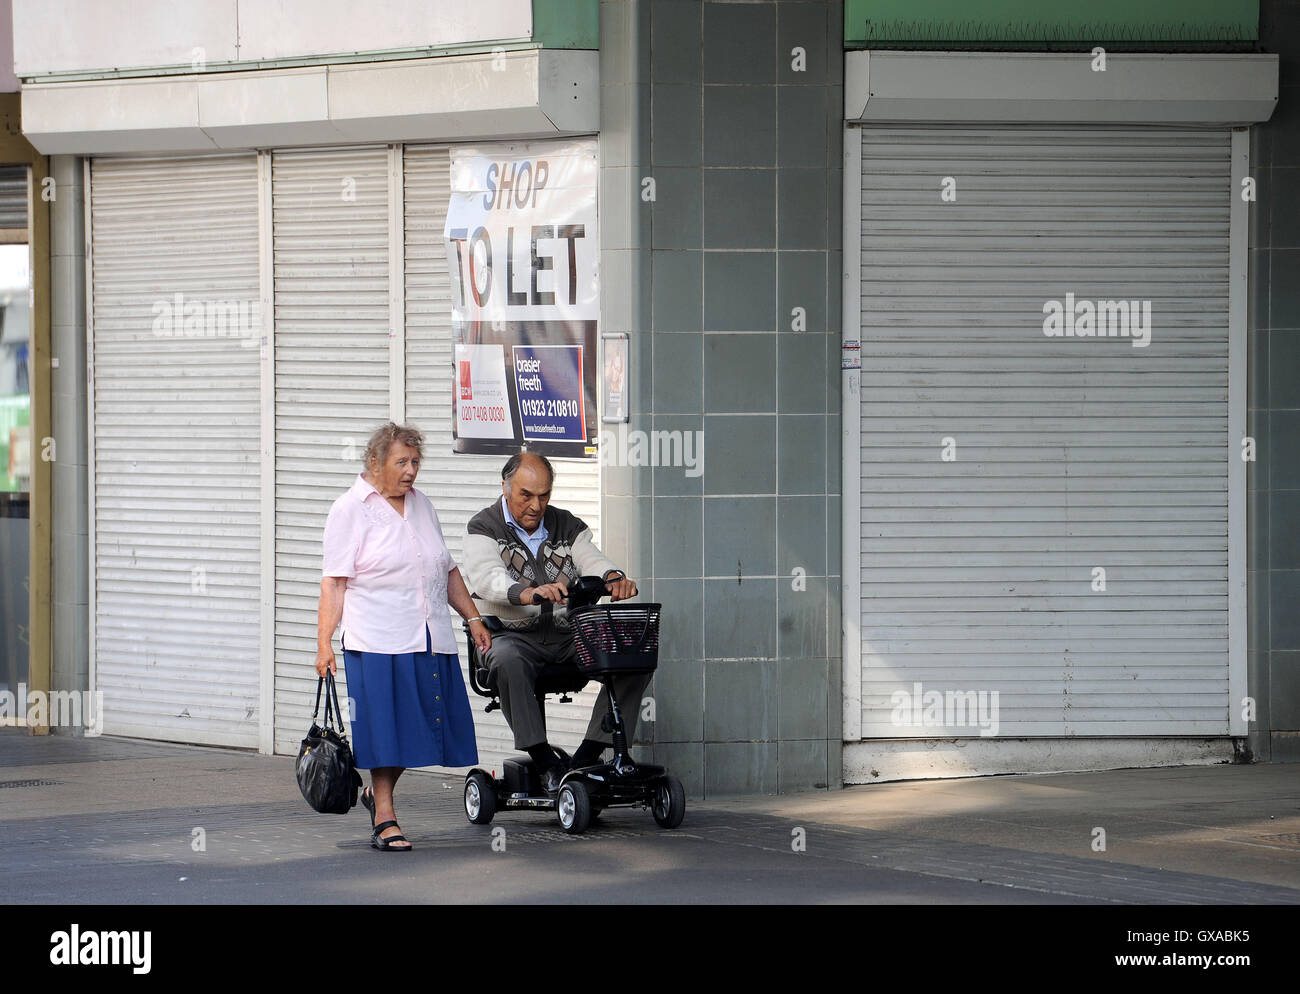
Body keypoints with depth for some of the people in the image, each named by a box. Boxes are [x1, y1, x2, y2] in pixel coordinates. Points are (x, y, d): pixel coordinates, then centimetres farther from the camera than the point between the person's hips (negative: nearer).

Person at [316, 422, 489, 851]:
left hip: (431, 638, 6)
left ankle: (378, 794, 27)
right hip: (377, 639, -6)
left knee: (417, 725, 6)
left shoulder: (421, 504, 16)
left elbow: (448, 571, 22)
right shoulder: (350, 510, -3)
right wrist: (324, 642, -16)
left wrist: (473, 618, 16)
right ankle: (384, 820, 2)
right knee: (384, 725, -5)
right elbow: (333, 583, -8)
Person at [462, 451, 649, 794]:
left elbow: (592, 560, -2)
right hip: (512, 635, -4)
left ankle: (586, 758, -20)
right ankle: (546, 764, -35)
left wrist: (614, 578, -28)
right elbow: (488, 578, -17)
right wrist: (528, 593, -39)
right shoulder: (483, 528, 2)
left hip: (569, 637, 4)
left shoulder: (567, 526, 15)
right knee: (507, 661, -39)